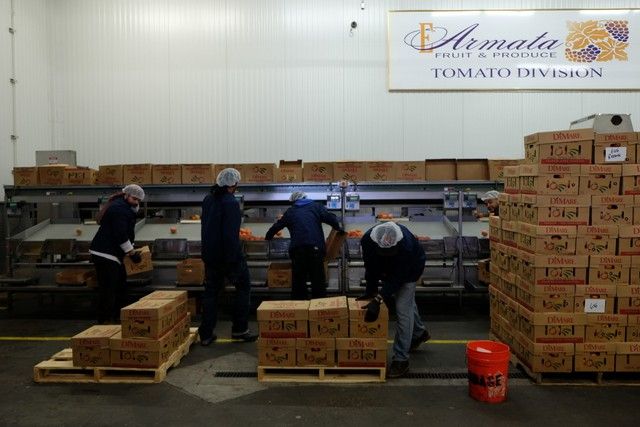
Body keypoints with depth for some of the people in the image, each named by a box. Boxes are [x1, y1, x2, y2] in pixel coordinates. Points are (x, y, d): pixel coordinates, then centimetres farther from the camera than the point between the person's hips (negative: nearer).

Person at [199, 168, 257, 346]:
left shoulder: (208, 199, 8)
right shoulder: (231, 202, -18)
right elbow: (231, 235, -24)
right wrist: (232, 261, -21)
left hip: (209, 254, 7)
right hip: (227, 254, -7)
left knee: (211, 291, 13)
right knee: (243, 287, 11)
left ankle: (206, 334, 15)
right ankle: (239, 329, 14)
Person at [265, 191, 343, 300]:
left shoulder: (290, 211, 21)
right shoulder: (316, 207, 16)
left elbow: (276, 226, 27)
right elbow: (330, 218, 1)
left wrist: (268, 237, 41)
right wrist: (338, 228, 14)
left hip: (297, 248, 2)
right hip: (315, 246, -1)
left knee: (298, 280, 9)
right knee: (318, 279, 4)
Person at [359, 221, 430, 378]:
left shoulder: (406, 245, -44)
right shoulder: (367, 240, -32)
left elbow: (397, 277, -40)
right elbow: (371, 268, -18)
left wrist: (378, 299, -44)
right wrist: (370, 291, -15)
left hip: (409, 270, -5)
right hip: (388, 269, 5)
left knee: (403, 309, -13)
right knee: (407, 302, 24)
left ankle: (401, 360, -5)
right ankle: (419, 333, 51)